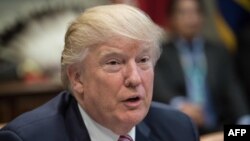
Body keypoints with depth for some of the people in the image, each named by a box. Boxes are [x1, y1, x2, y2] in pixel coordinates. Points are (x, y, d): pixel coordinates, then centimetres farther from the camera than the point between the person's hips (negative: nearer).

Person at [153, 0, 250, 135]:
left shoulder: (219, 53, 18)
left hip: (217, 130, 2)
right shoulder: (160, 54, 8)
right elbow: (159, 88, -9)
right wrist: (179, 105, -31)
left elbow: (232, 90, 7)